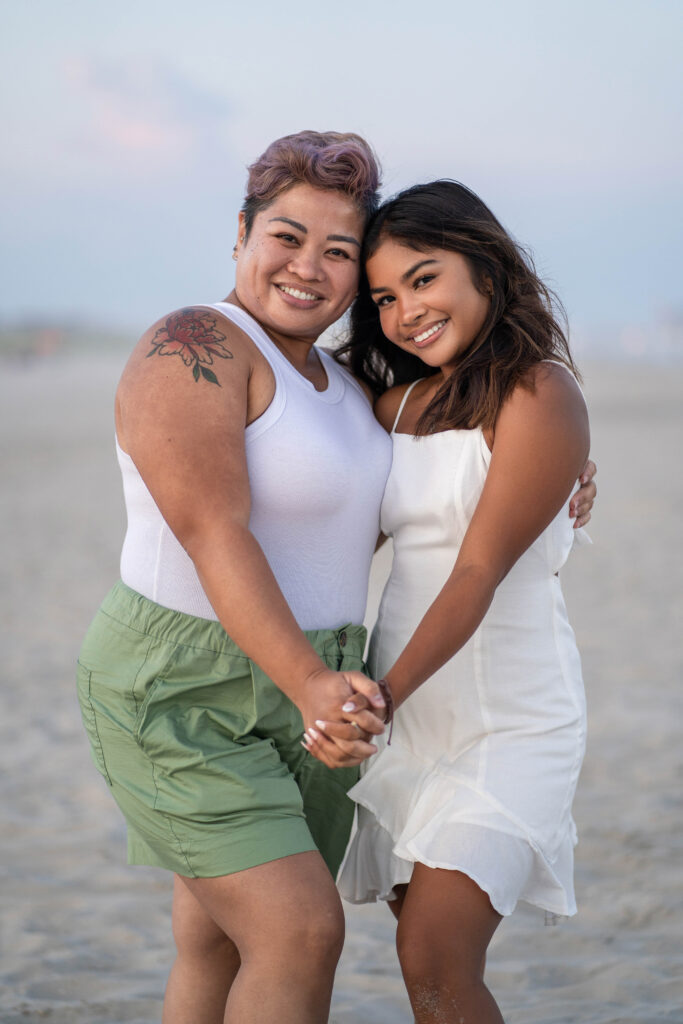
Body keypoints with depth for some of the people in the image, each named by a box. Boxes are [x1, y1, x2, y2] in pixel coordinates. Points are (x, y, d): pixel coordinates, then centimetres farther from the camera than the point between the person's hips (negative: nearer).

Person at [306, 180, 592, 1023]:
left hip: (508, 720, -7)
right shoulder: (398, 403, 10)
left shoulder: (540, 395, -11)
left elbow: (481, 569, -19)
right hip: (411, 718, 7)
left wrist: (387, 692, -28)